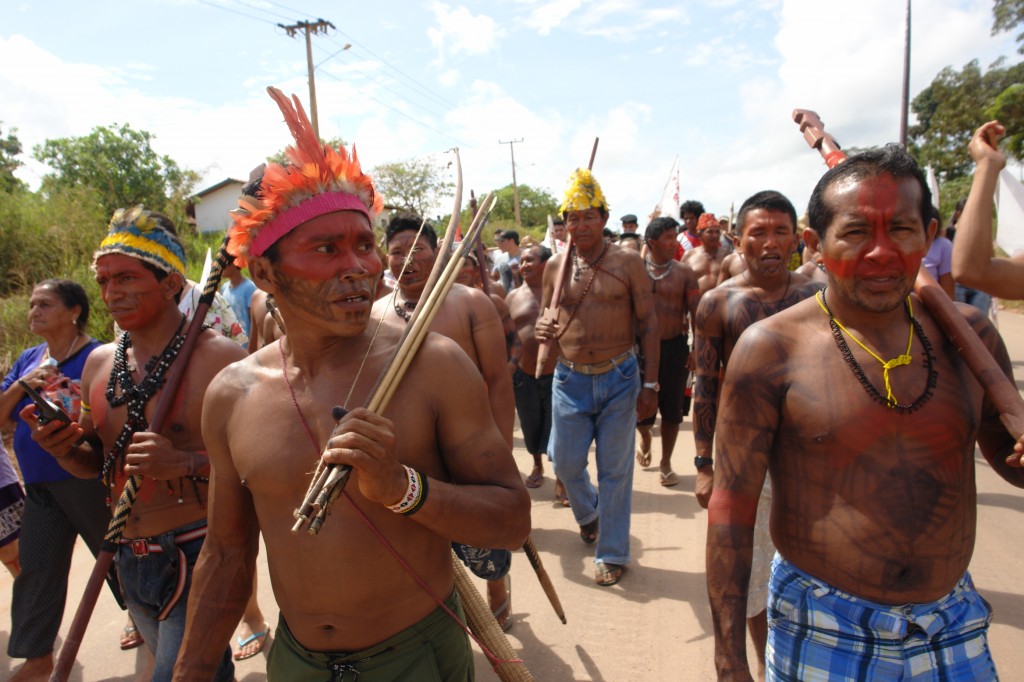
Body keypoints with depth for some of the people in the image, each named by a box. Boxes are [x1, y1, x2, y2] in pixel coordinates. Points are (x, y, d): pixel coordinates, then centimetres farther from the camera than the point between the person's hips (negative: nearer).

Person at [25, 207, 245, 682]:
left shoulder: (218, 357, -16)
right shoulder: (99, 363, 5)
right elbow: (94, 464, 15)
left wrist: (187, 463, -31)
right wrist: (64, 448, -6)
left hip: (197, 556, -7)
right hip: (128, 559, 7)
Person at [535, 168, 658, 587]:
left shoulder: (628, 263, -4)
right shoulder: (555, 266, 3)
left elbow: (648, 323, -3)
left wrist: (649, 384, -7)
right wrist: (542, 329, -11)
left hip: (619, 379, -2)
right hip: (569, 379, 3)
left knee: (615, 470, 7)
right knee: (566, 463, 11)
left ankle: (612, 553, 25)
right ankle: (587, 512, 45)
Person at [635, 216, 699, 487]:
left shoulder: (684, 272, -1)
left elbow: (695, 312, 0)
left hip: (675, 347, 1)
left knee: (672, 408, 7)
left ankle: (666, 462, 26)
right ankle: (645, 439, 41)